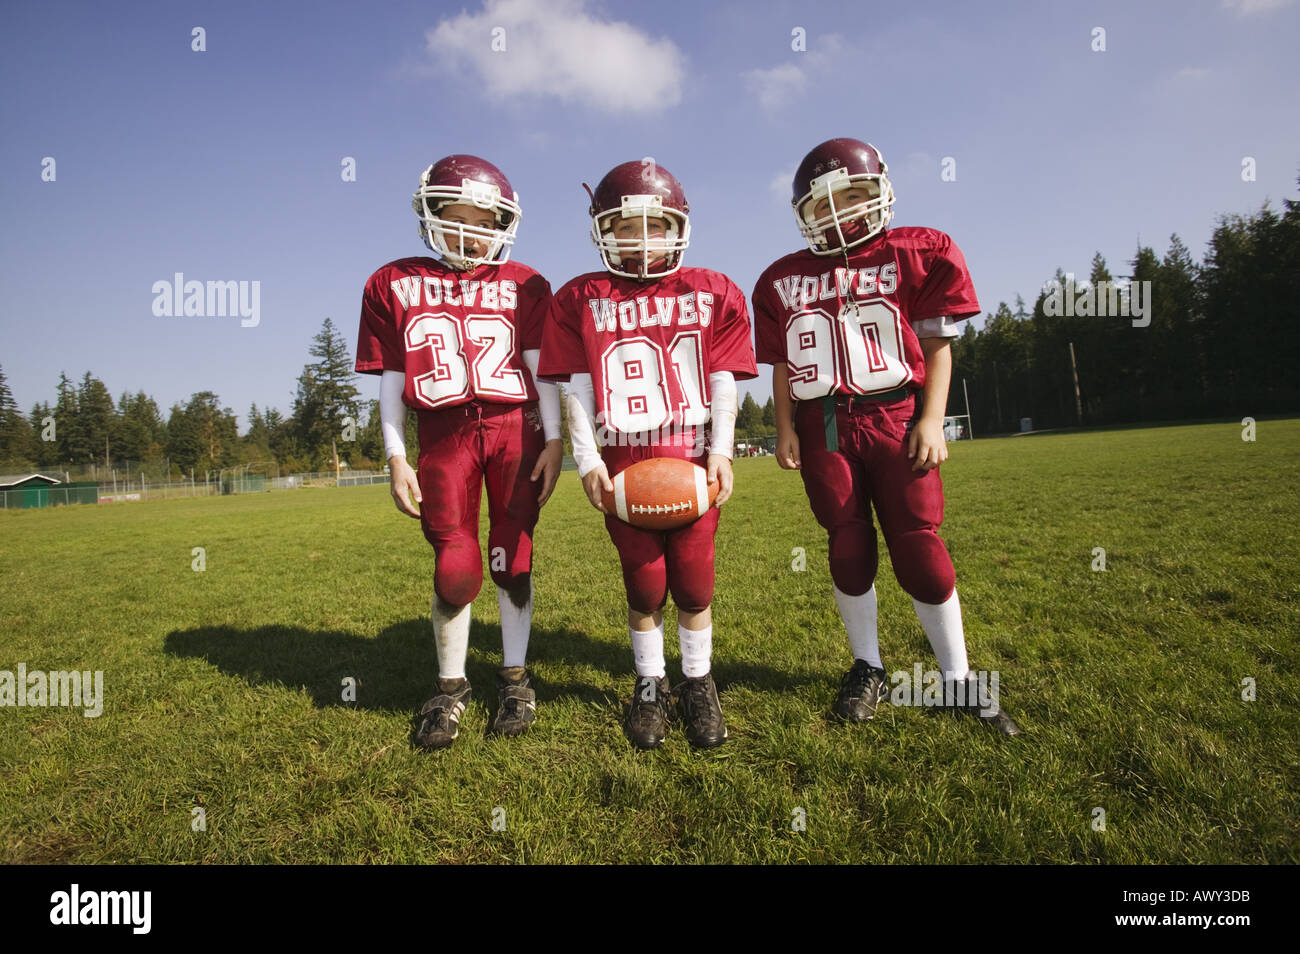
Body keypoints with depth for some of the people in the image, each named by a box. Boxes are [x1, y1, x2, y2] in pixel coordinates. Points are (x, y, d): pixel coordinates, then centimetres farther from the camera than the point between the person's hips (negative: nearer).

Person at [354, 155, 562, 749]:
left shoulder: (522, 285, 10)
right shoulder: (393, 285, 11)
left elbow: (542, 370, 5)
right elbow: (390, 382, 8)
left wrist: (552, 442, -3)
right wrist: (396, 460, 2)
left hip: (516, 429, 1)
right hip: (444, 437, 0)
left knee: (511, 559, 4)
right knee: (456, 567, -3)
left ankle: (514, 676, 22)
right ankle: (450, 686, 19)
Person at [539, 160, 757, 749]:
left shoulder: (712, 293, 7)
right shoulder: (581, 300, 6)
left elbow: (723, 382, 3)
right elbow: (577, 388, 2)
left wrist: (721, 451, -7)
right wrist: (587, 459, -7)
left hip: (693, 462, 1)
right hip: (624, 465, 0)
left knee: (694, 581, 5)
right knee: (644, 583, 6)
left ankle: (698, 683, 25)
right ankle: (649, 686, 26)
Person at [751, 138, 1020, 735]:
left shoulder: (918, 254, 5)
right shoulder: (783, 281, 9)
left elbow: (936, 347, 2)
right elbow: (783, 366, 11)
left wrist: (931, 419, -6)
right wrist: (785, 429, 1)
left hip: (895, 415, -1)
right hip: (823, 426, 2)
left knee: (917, 543, -4)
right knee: (849, 546, 3)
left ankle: (957, 679, 11)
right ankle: (867, 668, 20)